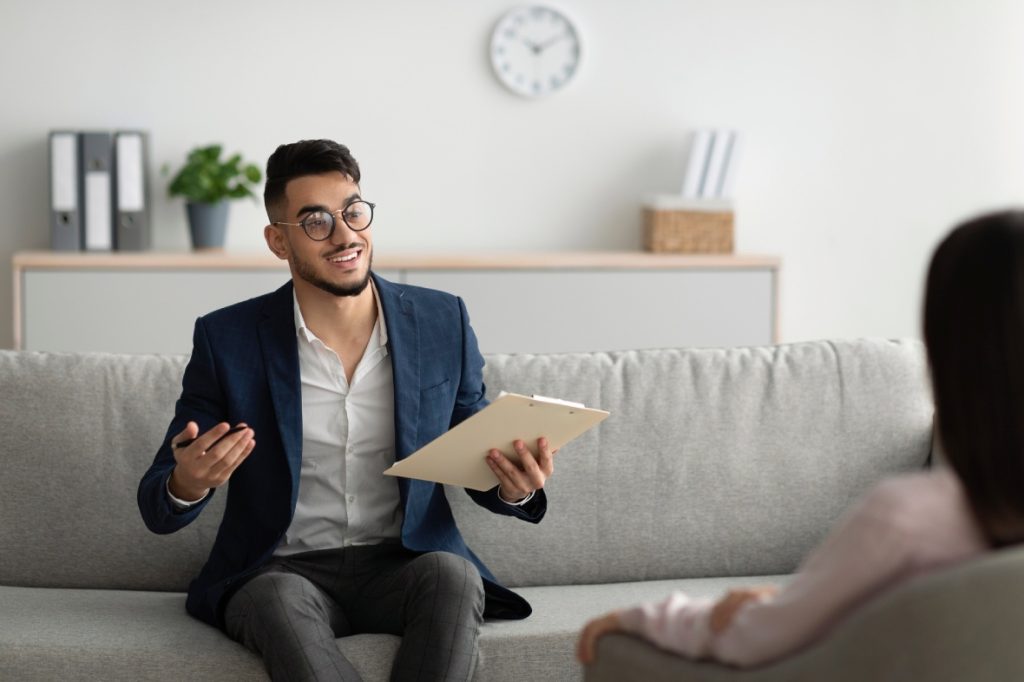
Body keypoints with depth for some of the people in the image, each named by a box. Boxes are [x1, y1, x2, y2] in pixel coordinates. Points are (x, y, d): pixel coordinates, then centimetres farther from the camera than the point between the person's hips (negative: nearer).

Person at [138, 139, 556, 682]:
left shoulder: (442, 323, 3)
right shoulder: (227, 340, -2)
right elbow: (157, 510, 0)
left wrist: (514, 488, -14)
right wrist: (186, 487, -26)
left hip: (403, 566, 2)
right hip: (282, 571, -1)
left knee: (452, 575, -32)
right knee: (280, 600, -35)